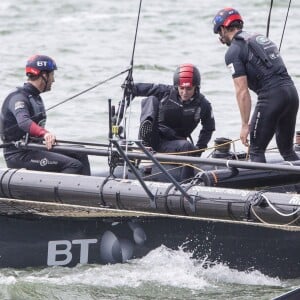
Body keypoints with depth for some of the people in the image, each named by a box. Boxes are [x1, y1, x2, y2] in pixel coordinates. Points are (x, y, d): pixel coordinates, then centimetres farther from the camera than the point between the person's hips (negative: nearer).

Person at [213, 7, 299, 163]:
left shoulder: (233, 52, -2)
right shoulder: (261, 38, 23)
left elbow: (242, 92, -7)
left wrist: (245, 125, -5)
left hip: (271, 96, -7)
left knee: (256, 150, 4)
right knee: (287, 149, 17)